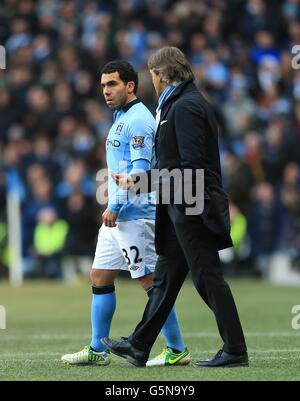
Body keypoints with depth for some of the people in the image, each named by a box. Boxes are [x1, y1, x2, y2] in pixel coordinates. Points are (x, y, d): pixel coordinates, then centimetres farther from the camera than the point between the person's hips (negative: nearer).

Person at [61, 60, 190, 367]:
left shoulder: (138, 120, -13)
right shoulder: (121, 118, 18)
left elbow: (140, 170, -20)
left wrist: (115, 206, -18)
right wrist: (113, 205, 19)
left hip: (136, 214, -10)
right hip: (117, 215, 10)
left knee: (151, 281, -8)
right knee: (100, 276, 10)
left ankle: (176, 350, -2)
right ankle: (97, 350, 15)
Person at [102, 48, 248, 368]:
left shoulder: (185, 107, -15)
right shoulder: (178, 105, 17)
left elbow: (191, 165, -21)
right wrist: (137, 179, 22)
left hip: (192, 209, -10)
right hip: (182, 211, 10)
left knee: (208, 278, -6)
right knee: (165, 278, 13)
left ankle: (235, 350, -2)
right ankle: (139, 347, 18)